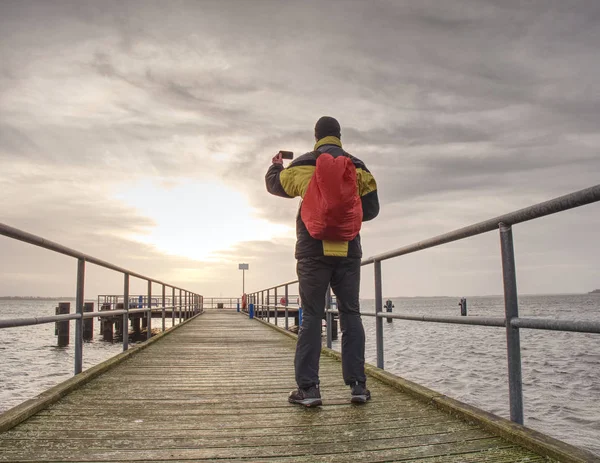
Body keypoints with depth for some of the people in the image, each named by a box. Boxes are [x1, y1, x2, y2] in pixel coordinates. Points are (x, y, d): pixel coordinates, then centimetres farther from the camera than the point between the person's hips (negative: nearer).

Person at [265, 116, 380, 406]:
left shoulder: (304, 165, 1)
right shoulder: (358, 167, 7)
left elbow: (275, 184, 16)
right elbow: (371, 208, 7)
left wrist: (276, 165, 37)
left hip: (313, 251, -1)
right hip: (349, 251, 2)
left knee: (311, 317, 3)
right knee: (350, 314, 8)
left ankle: (308, 387, 2)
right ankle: (357, 384, 8)